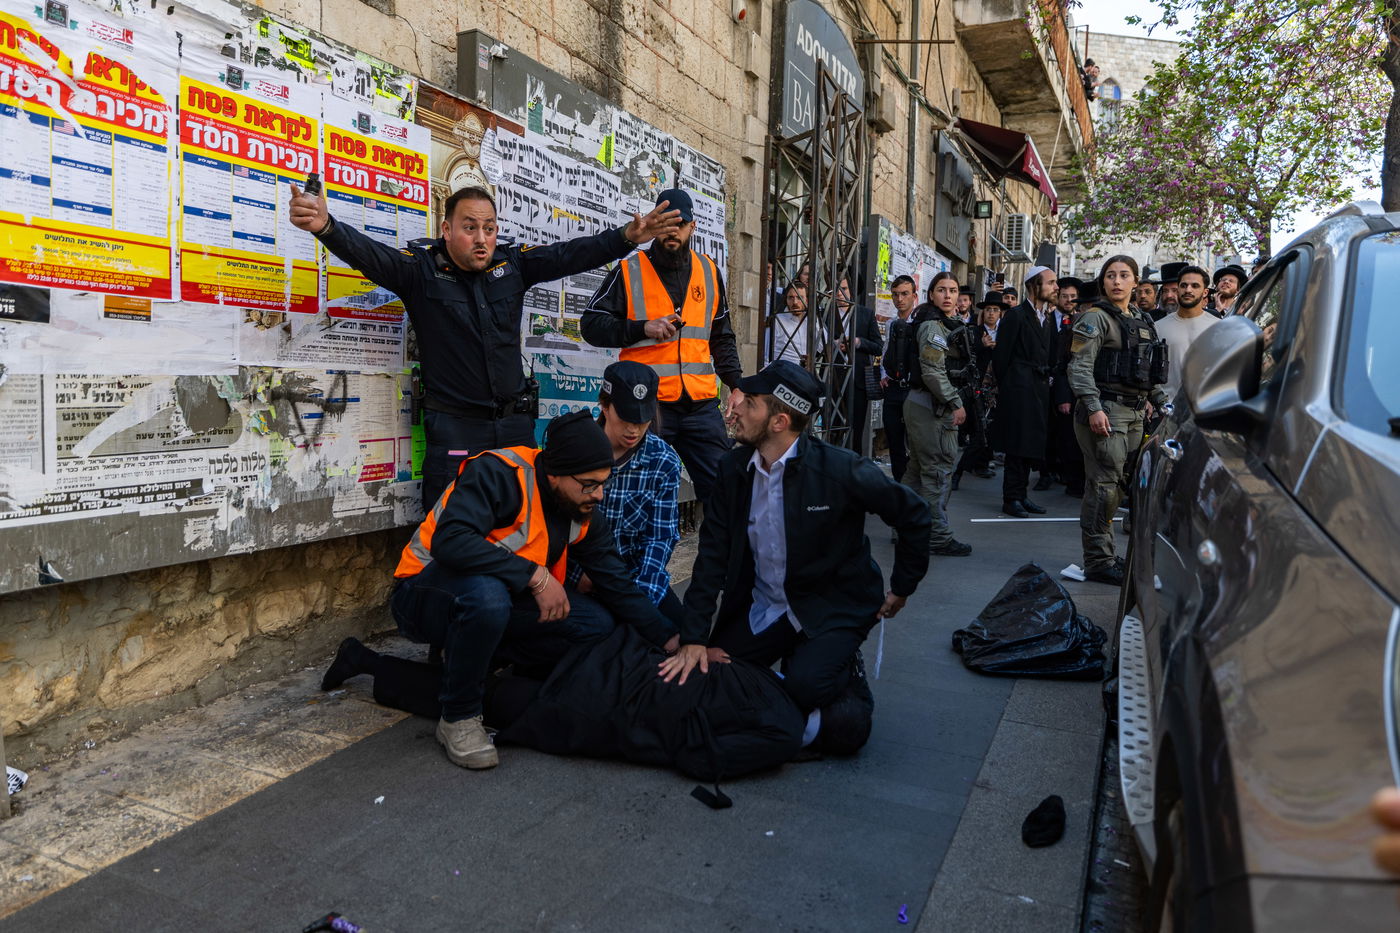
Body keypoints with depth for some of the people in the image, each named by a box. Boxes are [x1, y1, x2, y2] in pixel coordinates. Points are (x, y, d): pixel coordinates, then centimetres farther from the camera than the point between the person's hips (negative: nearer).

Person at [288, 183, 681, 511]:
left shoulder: (513, 263, 3)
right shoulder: (421, 268, -6)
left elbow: (570, 254, -3)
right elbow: (368, 253, -21)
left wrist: (627, 237, -16)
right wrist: (325, 226, -42)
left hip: (515, 422, 4)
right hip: (454, 427, -3)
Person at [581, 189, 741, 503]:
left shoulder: (709, 271, 13)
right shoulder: (628, 272, 1)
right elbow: (591, 324, 0)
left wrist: (735, 385, 10)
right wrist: (643, 328, -13)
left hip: (701, 404, 3)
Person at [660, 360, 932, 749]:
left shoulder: (840, 469, -19)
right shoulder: (733, 469, -5)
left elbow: (913, 515, -7)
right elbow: (712, 556, -6)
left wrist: (901, 590, 0)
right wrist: (693, 639, -12)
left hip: (834, 608, -4)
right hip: (763, 610, 5)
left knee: (804, 685, -28)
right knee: (709, 673, -7)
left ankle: (845, 675, 8)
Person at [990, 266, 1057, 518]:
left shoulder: (1048, 318, 15)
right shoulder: (1016, 316, -8)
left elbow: (1049, 353, 17)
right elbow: (1001, 355, -9)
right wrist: (1003, 386, -5)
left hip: (1039, 390, 8)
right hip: (1019, 390, -8)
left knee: (1030, 447, 10)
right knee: (1017, 447, -5)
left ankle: (1020, 495, 18)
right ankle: (1011, 499, 3)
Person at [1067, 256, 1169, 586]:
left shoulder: (1142, 321, 19)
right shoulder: (1096, 318, -5)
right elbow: (1080, 367, -13)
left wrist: (1163, 402, 17)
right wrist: (1094, 408, -21)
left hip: (1134, 412, 8)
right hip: (1105, 411, -8)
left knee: (1120, 485, 11)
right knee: (1105, 485, -9)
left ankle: (1104, 557, 20)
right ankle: (1098, 562, -2)